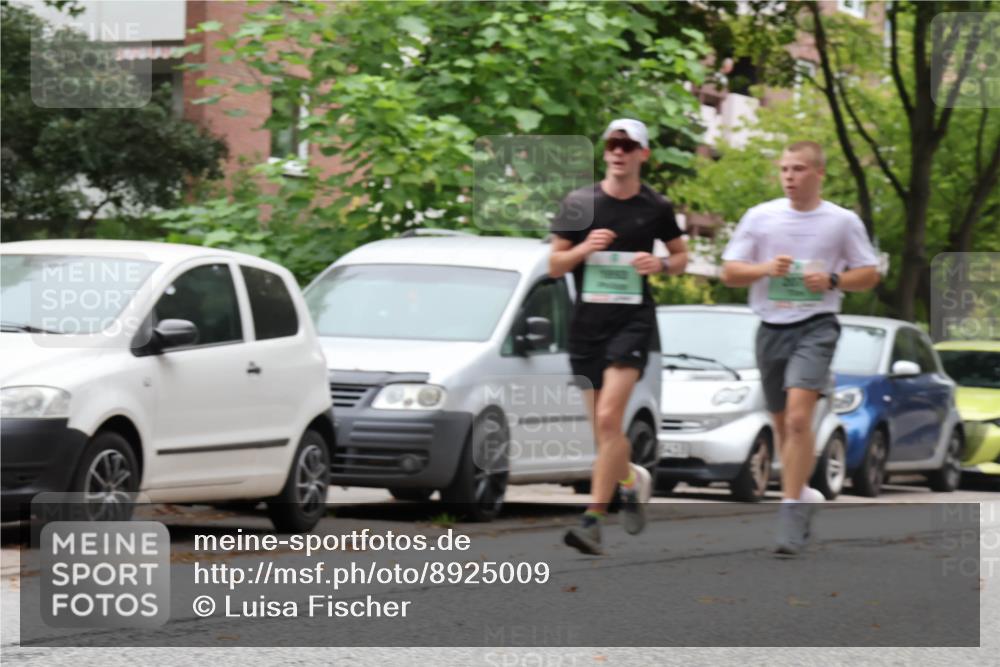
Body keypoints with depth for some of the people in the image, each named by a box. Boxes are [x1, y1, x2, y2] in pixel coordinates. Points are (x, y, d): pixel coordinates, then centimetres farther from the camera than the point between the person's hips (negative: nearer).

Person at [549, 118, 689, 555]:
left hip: (633, 320, -3)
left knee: (608, 418, -19)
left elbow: (681, 256, 17)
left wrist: (661, 265, -6)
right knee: (601, 429, 8)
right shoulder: (578, 204, 5)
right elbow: (554, 265, 7)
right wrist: (584, 247, -12)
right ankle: (632, 479, 40)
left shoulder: (656, 208, 4)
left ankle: (593, 520, -17)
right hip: (587, 320, 3)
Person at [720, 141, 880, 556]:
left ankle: (791, 511, -19)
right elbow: (729, 272, 7)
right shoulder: (760, 217, 7)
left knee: (799, 417, -20)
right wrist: (766, 268, -12)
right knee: (782, 424, 11)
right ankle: (804, 496, 32)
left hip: (816, 326, -4)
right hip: (772, 329, 4)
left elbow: (869, 274, 9)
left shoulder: (843, 222, 3)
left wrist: (832, 280, -9)